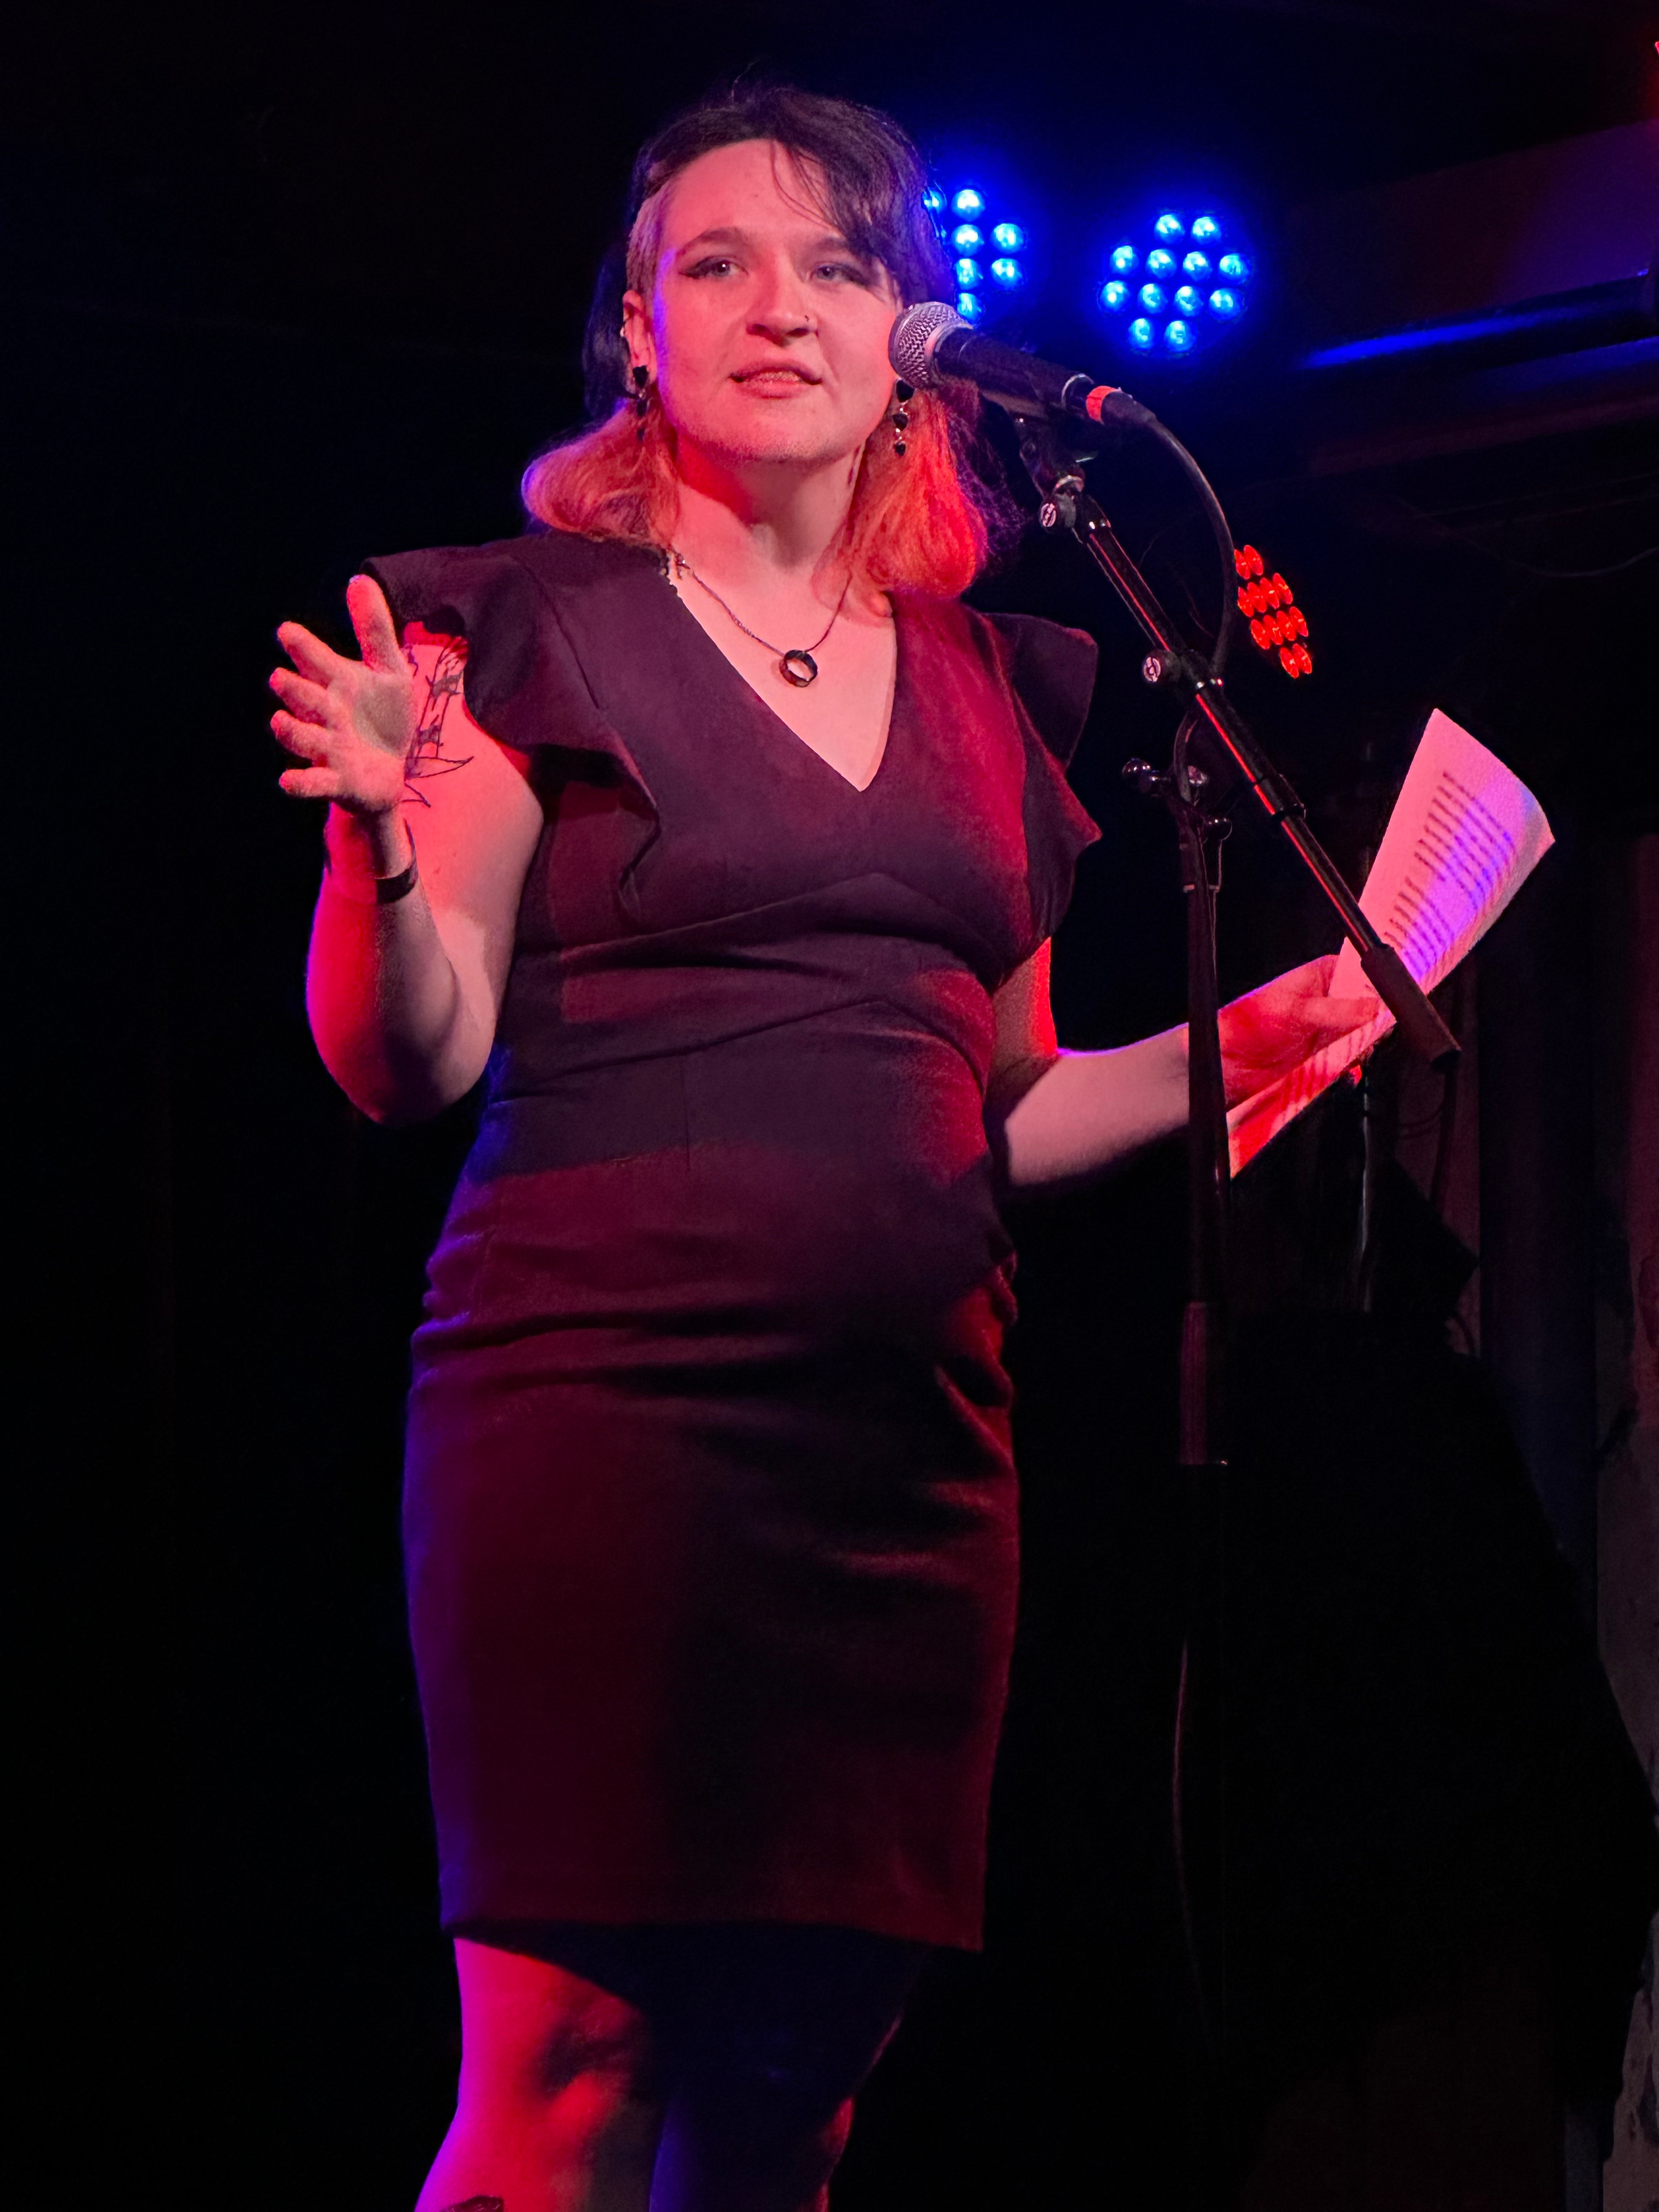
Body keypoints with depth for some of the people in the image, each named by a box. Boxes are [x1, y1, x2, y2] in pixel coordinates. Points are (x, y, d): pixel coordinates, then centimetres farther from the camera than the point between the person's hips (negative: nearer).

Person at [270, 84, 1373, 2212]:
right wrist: (382, 843, -21)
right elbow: (408, 1061, -3)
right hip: (608, 1388, -5)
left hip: (908, 1431, 5)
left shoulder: (987, 683, 19)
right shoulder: (541, 622, 4)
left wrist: (1232, 1052, 11)